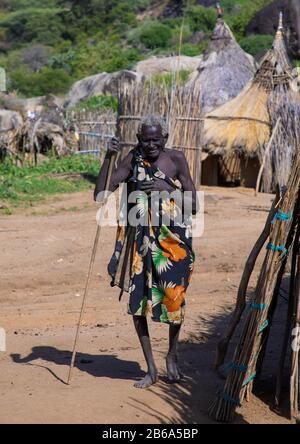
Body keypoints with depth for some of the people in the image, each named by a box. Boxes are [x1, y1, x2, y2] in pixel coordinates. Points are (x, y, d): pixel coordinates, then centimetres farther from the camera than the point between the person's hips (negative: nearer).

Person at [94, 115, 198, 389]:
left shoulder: (176, 160, -4)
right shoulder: (132, 160, -1)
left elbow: (194, 207, -5)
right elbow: (100, 195, -9)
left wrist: (168, 188, -19)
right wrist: (108, 158, -19)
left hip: (173, 239, -1)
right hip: (141, 239, 1)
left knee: (174, 297, -1)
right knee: (137, 300, 0)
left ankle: (172, 356, 28)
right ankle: (151, 369, 13)